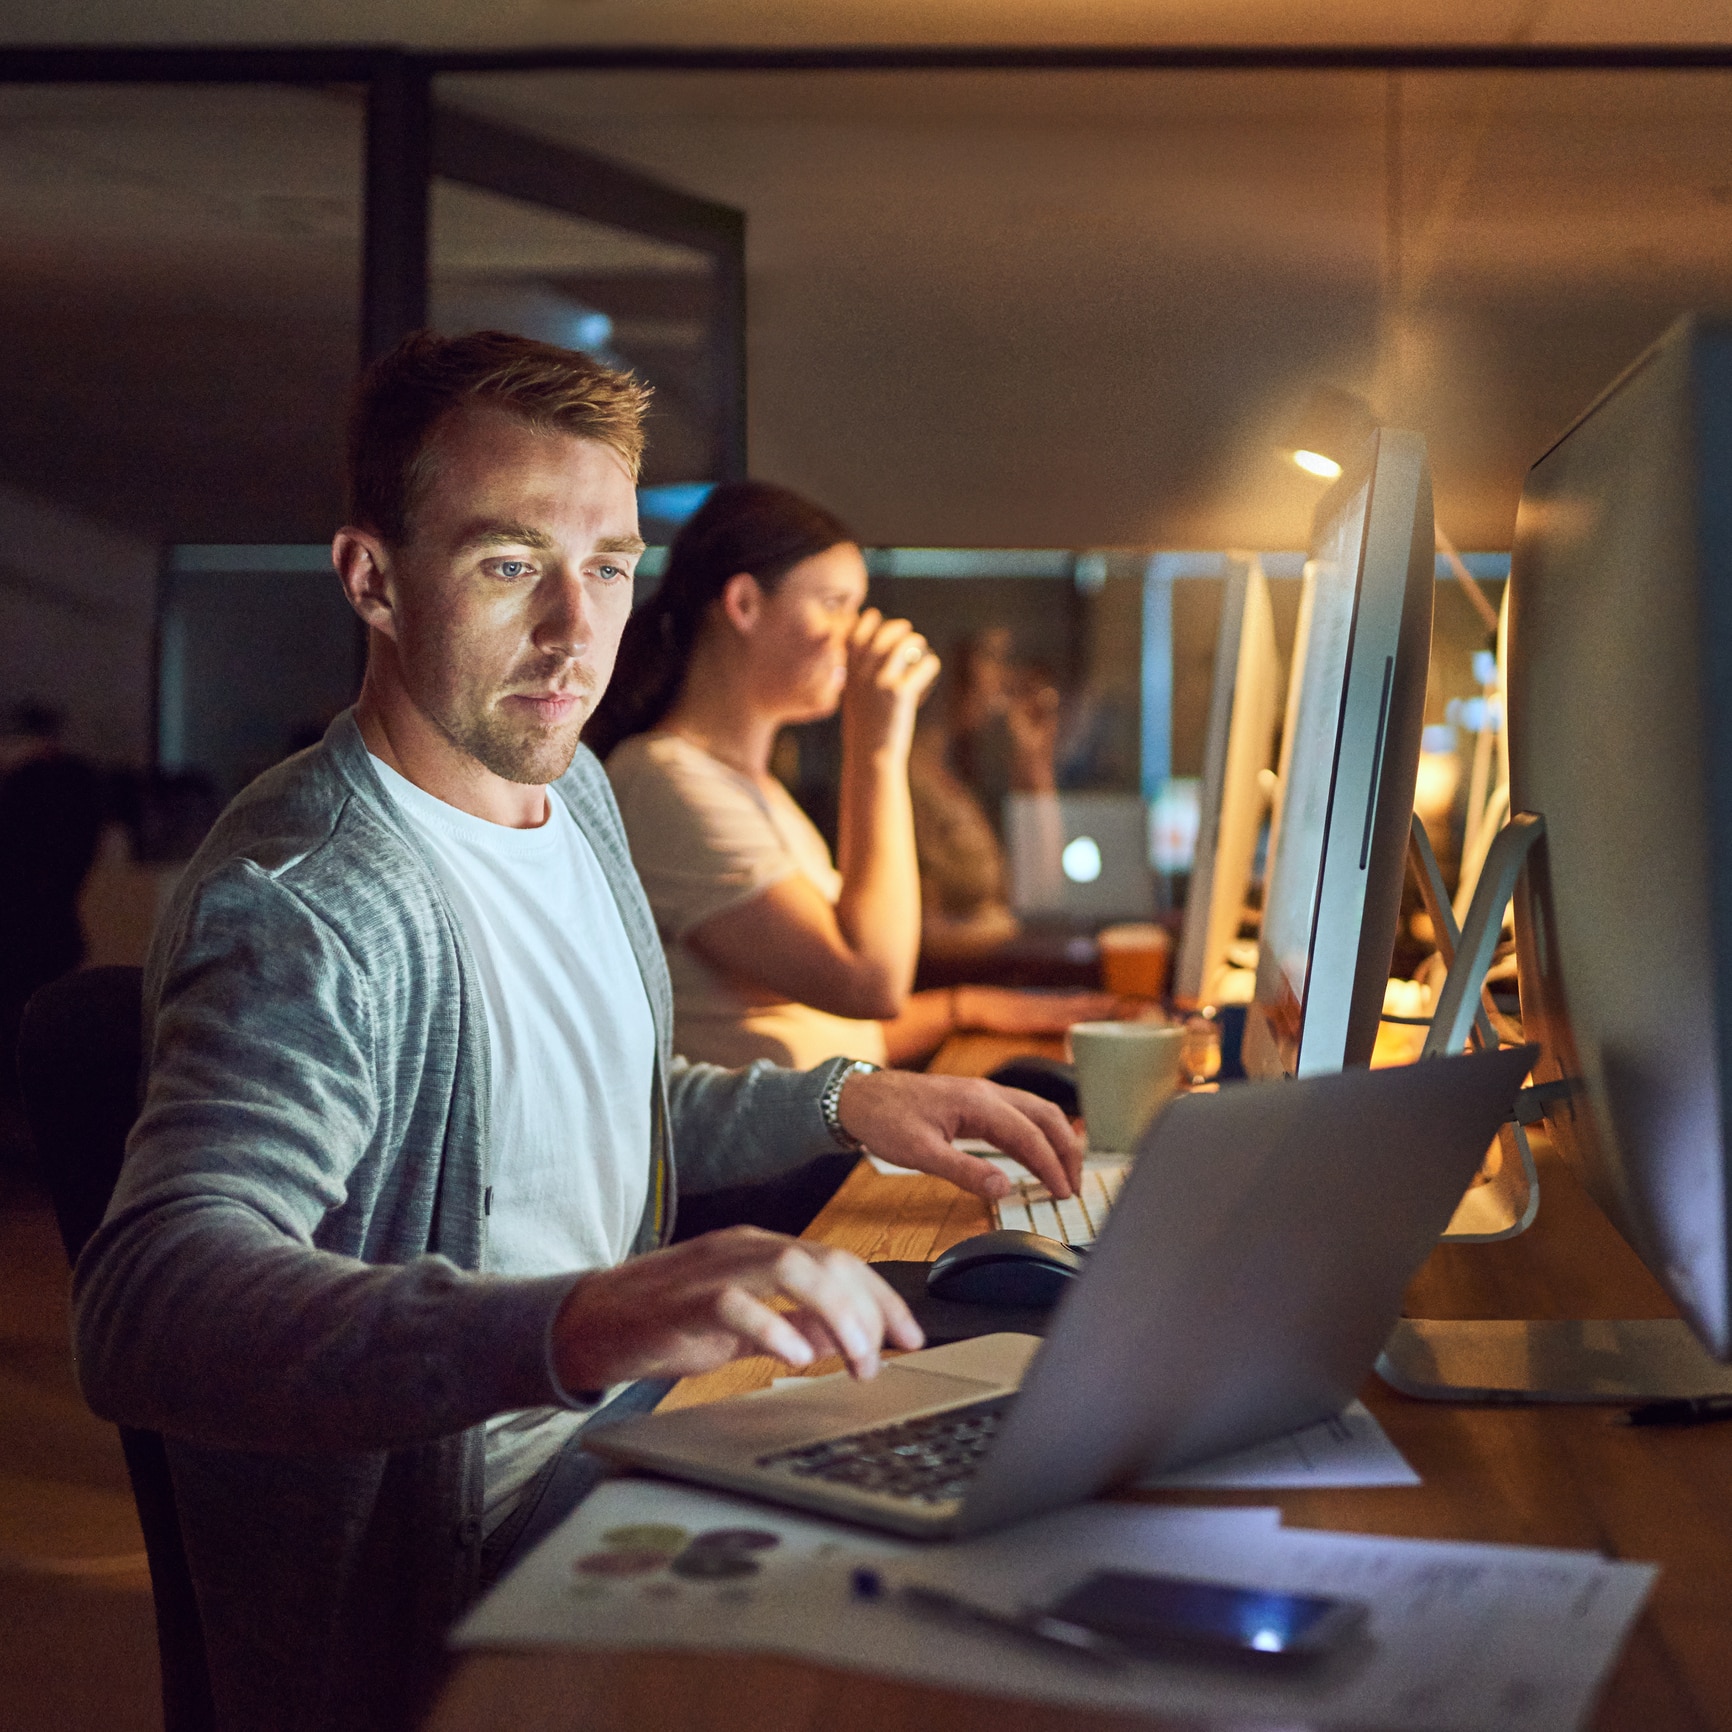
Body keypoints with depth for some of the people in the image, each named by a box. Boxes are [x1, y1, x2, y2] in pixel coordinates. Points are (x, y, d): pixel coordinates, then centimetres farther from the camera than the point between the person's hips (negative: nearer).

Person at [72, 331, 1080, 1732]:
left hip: (615, 1441, 9)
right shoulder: (305, 901, -22)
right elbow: (151, 1300, -36)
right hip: (424, 1604, -8)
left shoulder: (568, 788, 9)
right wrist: (571, 1324, -50)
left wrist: (839, 1104, 8)